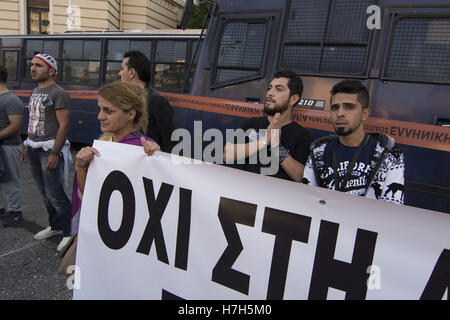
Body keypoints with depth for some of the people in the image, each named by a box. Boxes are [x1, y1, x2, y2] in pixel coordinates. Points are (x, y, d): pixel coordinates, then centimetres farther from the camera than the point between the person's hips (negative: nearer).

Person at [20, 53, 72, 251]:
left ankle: (70, 233, 6)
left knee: (55, 194, -7)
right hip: (34, 149, 9)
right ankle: (55, 226, 31)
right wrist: (27, 146, 18)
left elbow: (64, 125, -17)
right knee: (45, 192, 16)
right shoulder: (35, 92, 16)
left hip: (50, 149, -9)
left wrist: (55, 153, -22)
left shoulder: (58, 93, -11)